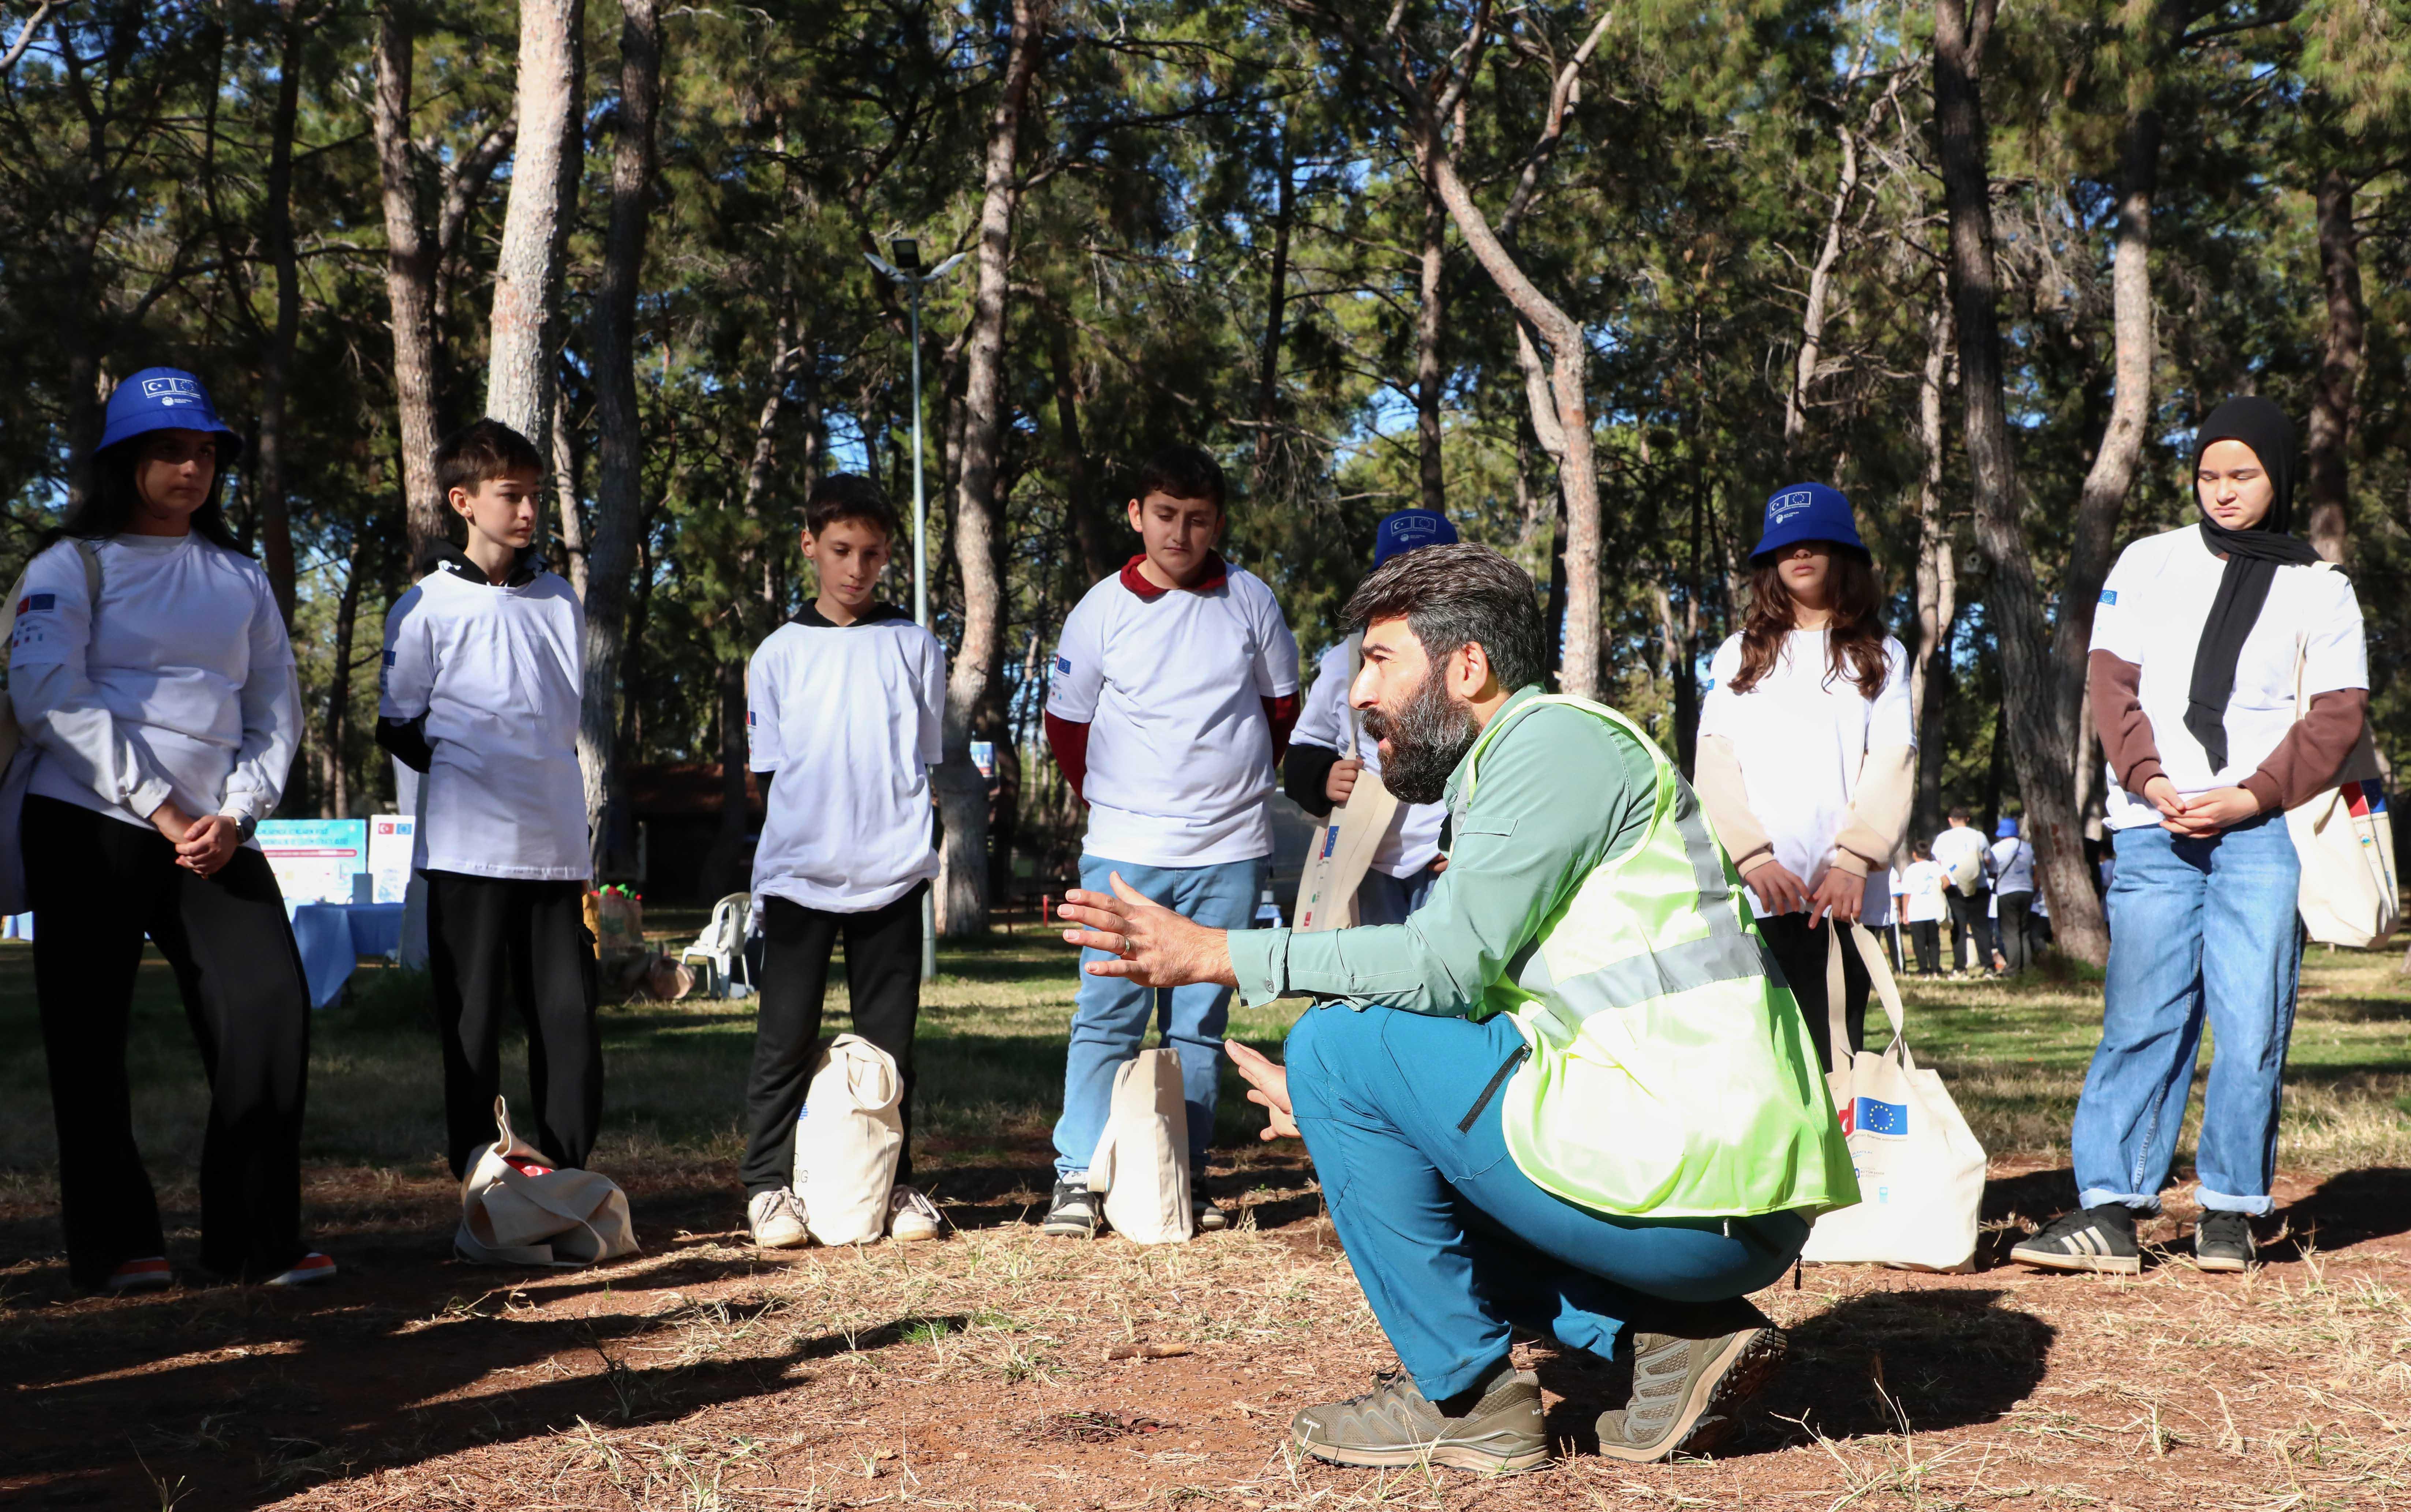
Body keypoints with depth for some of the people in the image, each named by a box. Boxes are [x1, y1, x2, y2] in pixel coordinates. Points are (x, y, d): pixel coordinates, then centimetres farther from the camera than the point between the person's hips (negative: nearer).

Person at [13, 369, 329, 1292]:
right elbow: (52, 699, -8)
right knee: (90, 1035, -2)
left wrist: (236, 814, -3)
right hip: (90, 829, -3)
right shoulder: (73, 565, 5)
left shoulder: (242, 579, 19)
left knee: (271, 1009, -8)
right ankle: (113, 1244, 7)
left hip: (215, 835, 4)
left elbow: (276, 711, 15)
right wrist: (158, 810, -14)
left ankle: (258, 1240, -1)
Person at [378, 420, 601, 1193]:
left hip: (557, 843, 4)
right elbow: (398, 725, 5)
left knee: (571, 1016, 2)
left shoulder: (559, 600, 13)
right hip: (469, 845, -4)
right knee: (473, 1020, 0)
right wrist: (469, 775, 3)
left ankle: (568, 1174, 9)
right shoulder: (425, 607, 1)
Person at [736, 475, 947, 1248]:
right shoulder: (779, 654, 8)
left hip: (891, 873, 0)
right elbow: (767, 770, 10)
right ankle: (769, 1185, 7)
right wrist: (796, 843, 2)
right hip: (798, 877, 0)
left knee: (890, 1038, 5)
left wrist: (909, 842, 5)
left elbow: (929, 760, 12)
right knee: (786, 1034, 0)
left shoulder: (915, 648, 8)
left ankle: (896, 1184, 13)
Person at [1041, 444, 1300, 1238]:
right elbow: (1065, 725, 11)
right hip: (1124, 848, -1)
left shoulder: (1251, 601, 3)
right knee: (1108, 1013, -5)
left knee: (1200, 1021, 6)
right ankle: (1079, 1176, -1)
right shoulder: (1102, 609, 0)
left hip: (1230, 850, 1)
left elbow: (1283, 707, 16)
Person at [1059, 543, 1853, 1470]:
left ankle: (1466, 1396, 2)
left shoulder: (1557, 738, -7)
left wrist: (1216, 955, -11)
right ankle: (1670, 1336, 10)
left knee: (1339, 1040, -7)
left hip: (1680, 1179, -10)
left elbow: (1447, 963, -16)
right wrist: (1334, 1108, 24)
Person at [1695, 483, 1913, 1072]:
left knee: (1836, 1054, -3)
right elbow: (1716, 765, 6)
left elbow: (1890, 763, 5)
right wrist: (1753, 858, -10)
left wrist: (1854, 862, -11)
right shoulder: (1737, 656, 19)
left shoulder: (1881, 657, 17)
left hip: (1844, 891, 0)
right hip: (1753, 891, 0)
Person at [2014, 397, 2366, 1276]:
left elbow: (2337, 716, 4)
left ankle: (2230, 1211, 7)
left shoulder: (2321, 591, 12)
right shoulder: (2150, 564, 14)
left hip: (2263, 832, 0)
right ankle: (2111, 1209, -3)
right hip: (2153, 831, 0)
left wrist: (2251, 796, -10)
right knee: (2140, 1020, -3)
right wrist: (2150, 780, -9)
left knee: (2252, 1024, -4)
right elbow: (2112, 680, 7)